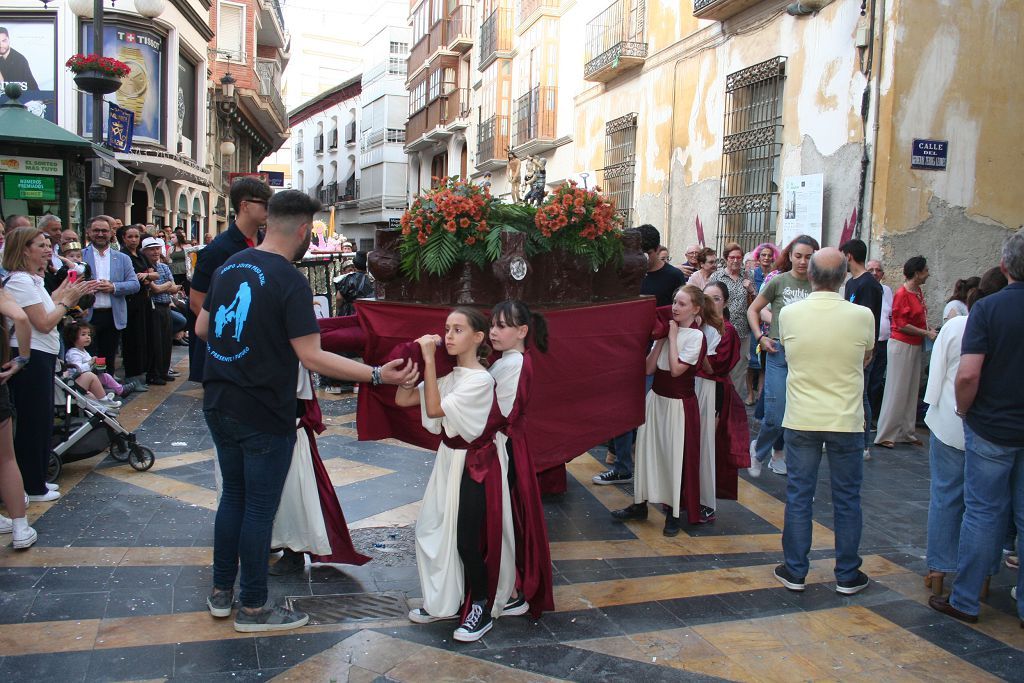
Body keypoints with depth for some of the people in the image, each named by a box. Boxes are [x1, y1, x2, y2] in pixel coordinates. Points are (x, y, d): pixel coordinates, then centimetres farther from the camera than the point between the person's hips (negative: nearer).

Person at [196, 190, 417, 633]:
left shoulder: (229, 266, 5)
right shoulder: (290, 281, -18)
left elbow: (201, 329, 14)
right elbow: (312, 357, -22)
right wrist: (378, 375, -21)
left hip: (219, 407, 7)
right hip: (264, 415, -7)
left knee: (233, 495, 21)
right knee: (260, 508, 5)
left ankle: (221, 592, 32)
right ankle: (252, 608, 19)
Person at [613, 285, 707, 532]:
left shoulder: (696, 336, -12)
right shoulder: (667, 329, 6)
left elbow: (676, 369, -22)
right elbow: (649, 368, 1)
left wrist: (672, 336, -15)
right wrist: (660, 340, -7)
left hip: (679, 403, -6)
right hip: (656, 398, 6)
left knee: (675, 455, 2)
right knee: (647, 449, 10)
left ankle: (674, 512, 15)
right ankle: (640, 505, 23)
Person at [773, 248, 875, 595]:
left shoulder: (789, 313, -8)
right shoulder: (862, 316, -10)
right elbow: (866, 359, 8)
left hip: (801, 420, 1)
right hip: (846, 421, 0)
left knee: (798, 495, 10)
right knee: (847, 499, 12)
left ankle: (795, 571, 17)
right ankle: (847, 575, 22)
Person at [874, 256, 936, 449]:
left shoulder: (919, 292, 8)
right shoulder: (902, 294, -16)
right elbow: (902, 325, -17)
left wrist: (928, 329, 3)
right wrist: (926, 333, -13)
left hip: (915, 346, 8)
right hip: (902, 344, -8)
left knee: (911, 390, 12)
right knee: (896, 390, -3)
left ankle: (907, 433, 21)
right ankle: (885, 435, 4)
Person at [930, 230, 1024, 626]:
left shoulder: (988, 308, -13)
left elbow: (968, 374, -21)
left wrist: (964, 410, -3)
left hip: (991, 428, -3)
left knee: (983, 513, 7)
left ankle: (965, 601, 16)